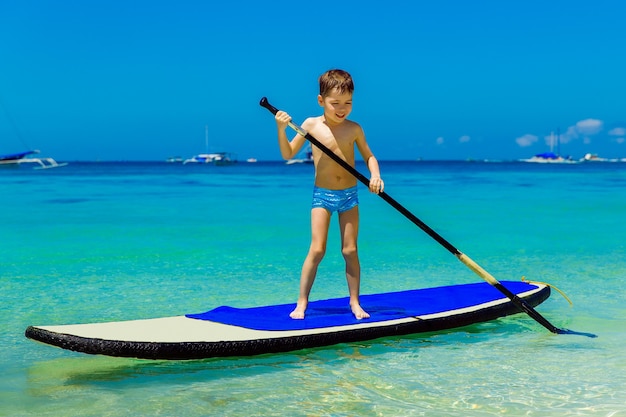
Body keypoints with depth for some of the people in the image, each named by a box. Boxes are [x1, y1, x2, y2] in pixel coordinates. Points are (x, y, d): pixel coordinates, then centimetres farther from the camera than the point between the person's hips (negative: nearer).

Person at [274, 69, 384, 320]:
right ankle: (301, 303, 2)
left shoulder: (354, 129, -2)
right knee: (317, 250, -7)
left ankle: (355, 303, 14)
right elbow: (288, 154, -2)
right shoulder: (311, 125, -5)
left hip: (349, 195, 2)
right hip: (322, 195, -1)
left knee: (350, 251, 4)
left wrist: (375, 175, -12)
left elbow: (368, 156, 8)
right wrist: (281, 129, -16)